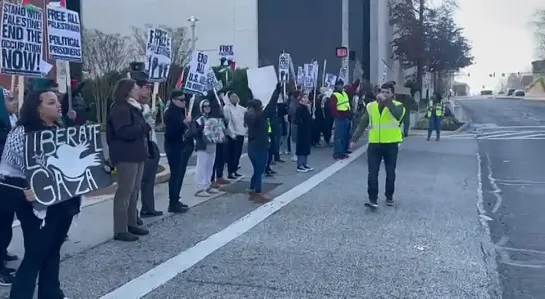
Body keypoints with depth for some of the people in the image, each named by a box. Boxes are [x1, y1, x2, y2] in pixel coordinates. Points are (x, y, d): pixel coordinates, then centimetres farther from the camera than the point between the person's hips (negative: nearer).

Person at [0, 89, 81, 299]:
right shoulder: (22, 133, -12)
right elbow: (24, 169, -18)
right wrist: (26, 193, -31)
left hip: (62, 200, 8)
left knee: (53, 250, 18)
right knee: (35, 255, -1)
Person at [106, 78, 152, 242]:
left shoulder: (134, 107, 17)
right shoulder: (120, 109, -14)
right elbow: (125, 132, -25)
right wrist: (145, 126, -18)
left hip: (136, 155, 10)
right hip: (126, 156, -10)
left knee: (134, 191, 14)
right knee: (125, 191, -7)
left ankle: (132, 223, 24)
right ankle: (120, 230, -2)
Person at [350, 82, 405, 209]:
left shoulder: (397, 105, -2)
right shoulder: (371, 106, 6)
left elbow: (397, 114, -28)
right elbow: (362, 124, 8)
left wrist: (386, 101, -27)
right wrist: (354, 139, 4)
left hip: (391, 144, -2)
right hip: (374, 144, 2)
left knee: (390, 172, 11)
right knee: (372, 173, -5)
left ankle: (389, 197, 26)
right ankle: (373, 199, -3)